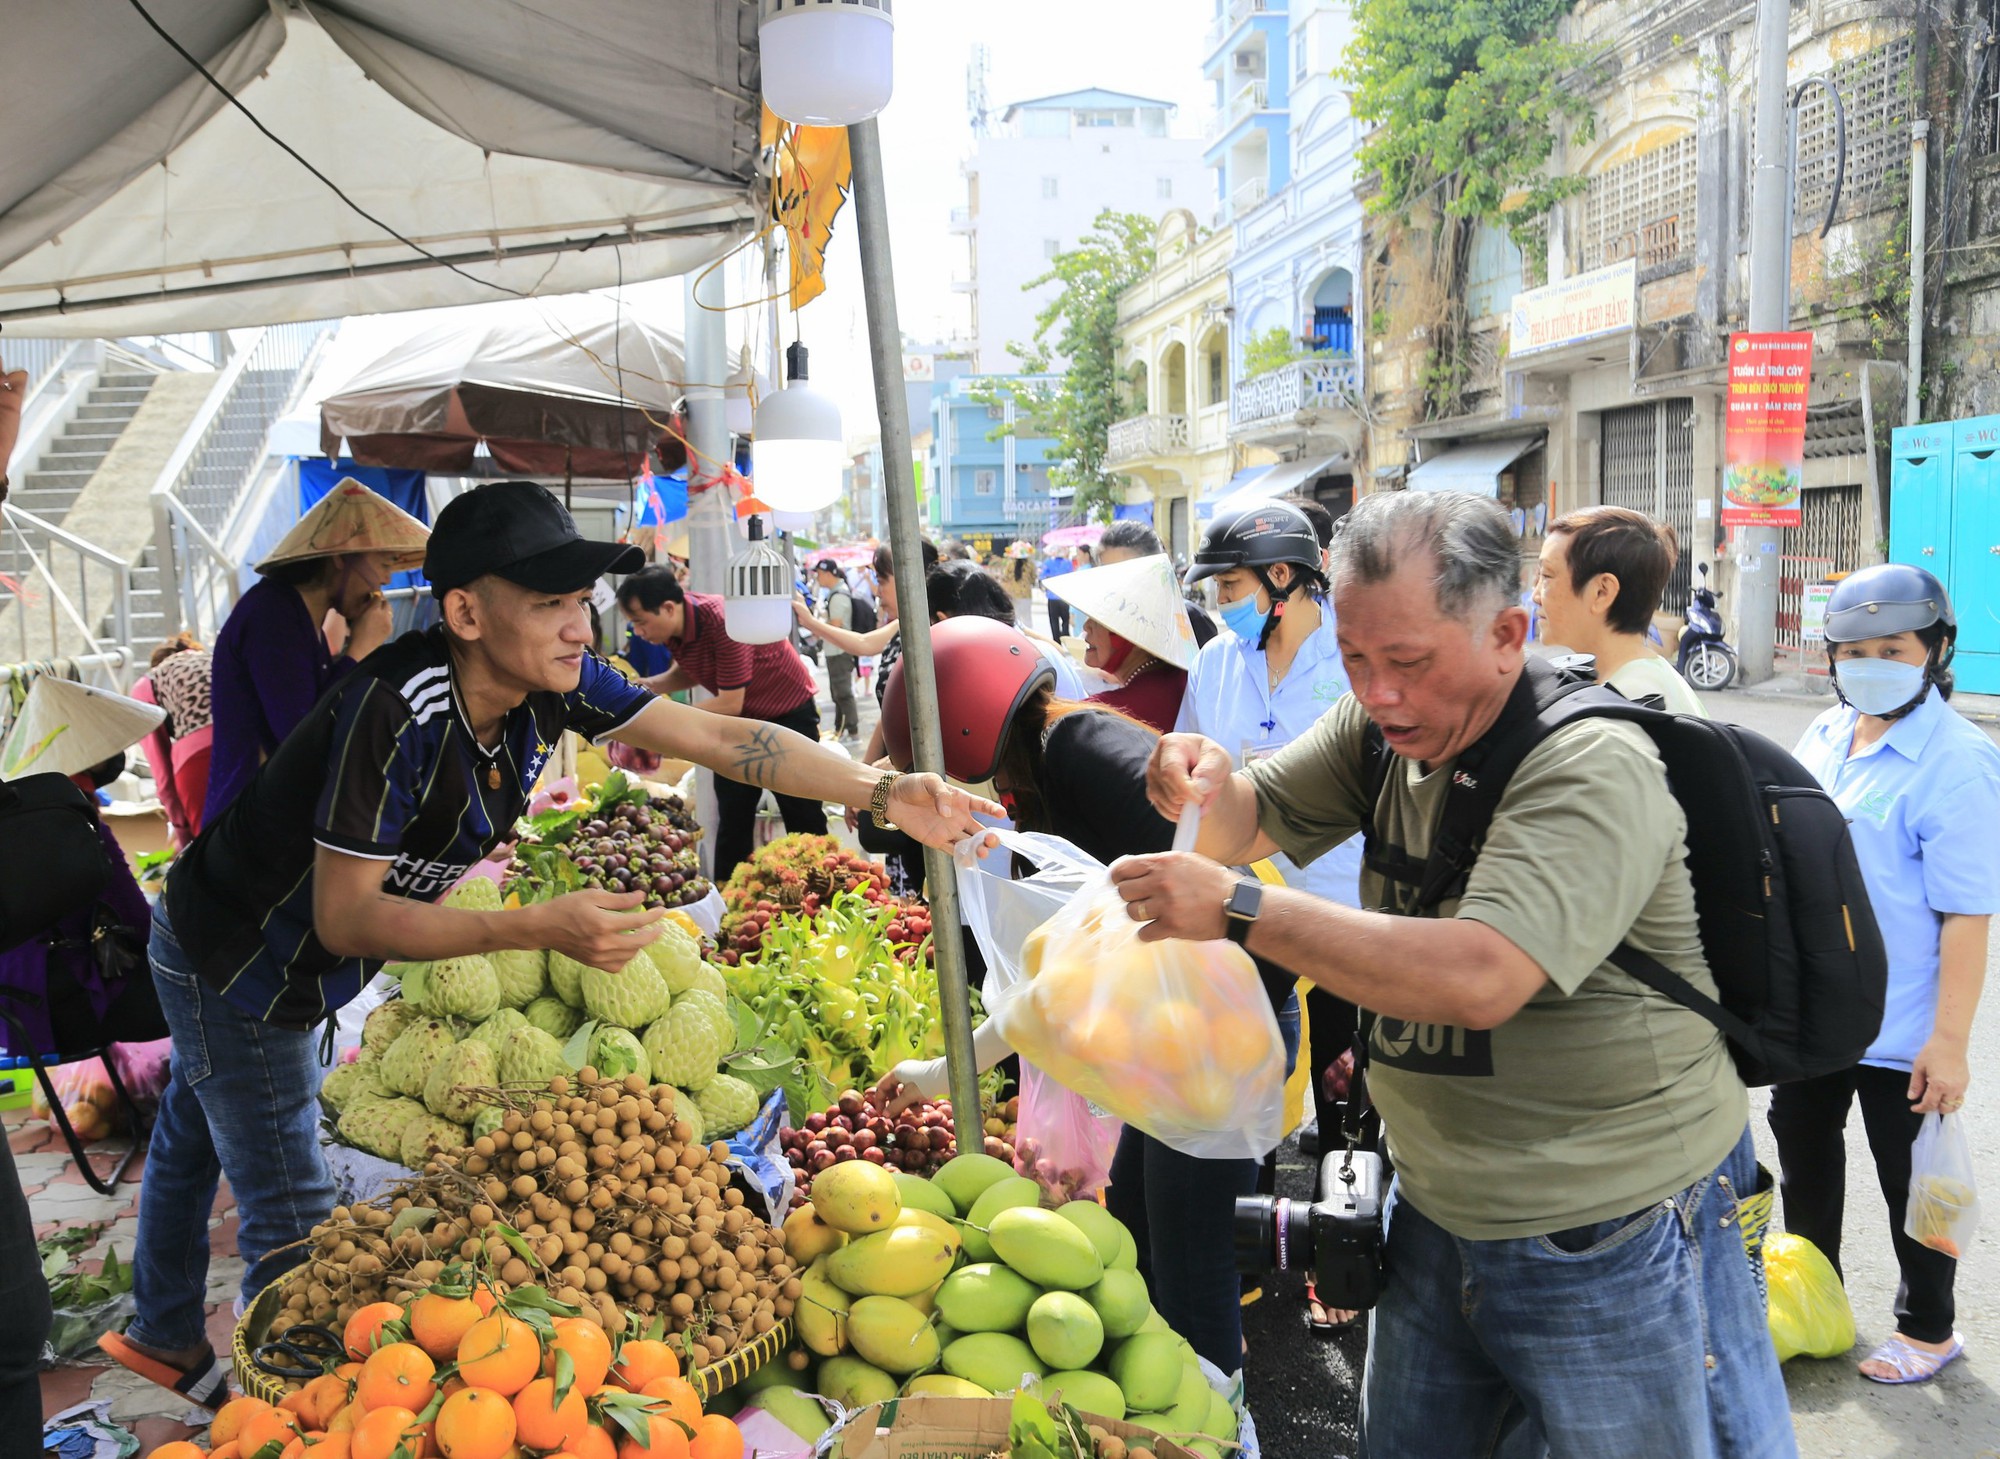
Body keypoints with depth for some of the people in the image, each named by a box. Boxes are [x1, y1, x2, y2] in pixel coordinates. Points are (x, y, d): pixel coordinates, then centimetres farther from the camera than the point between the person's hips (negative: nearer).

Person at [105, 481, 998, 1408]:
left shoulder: (554, 684, -17)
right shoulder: (397, 711, -38)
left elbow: (719, 736, -20)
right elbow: (343, 917, -35)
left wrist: (883, 794, -29)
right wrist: (538, 929, -45)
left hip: (303, 966, 8)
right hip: (233, 964, -8)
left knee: (200, 1135, 29)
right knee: (294, 1226, -2)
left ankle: (166, 1338, 50)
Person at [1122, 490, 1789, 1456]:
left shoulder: (1592, 767, -24)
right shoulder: (1382, 726, 0)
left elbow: (1482, 975, -35)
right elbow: (1249, 827, 5)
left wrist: (1238, 910, -34)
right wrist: (1207, 789, -19)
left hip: (1609, 1246, -7)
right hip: (1436, 1220, 7)